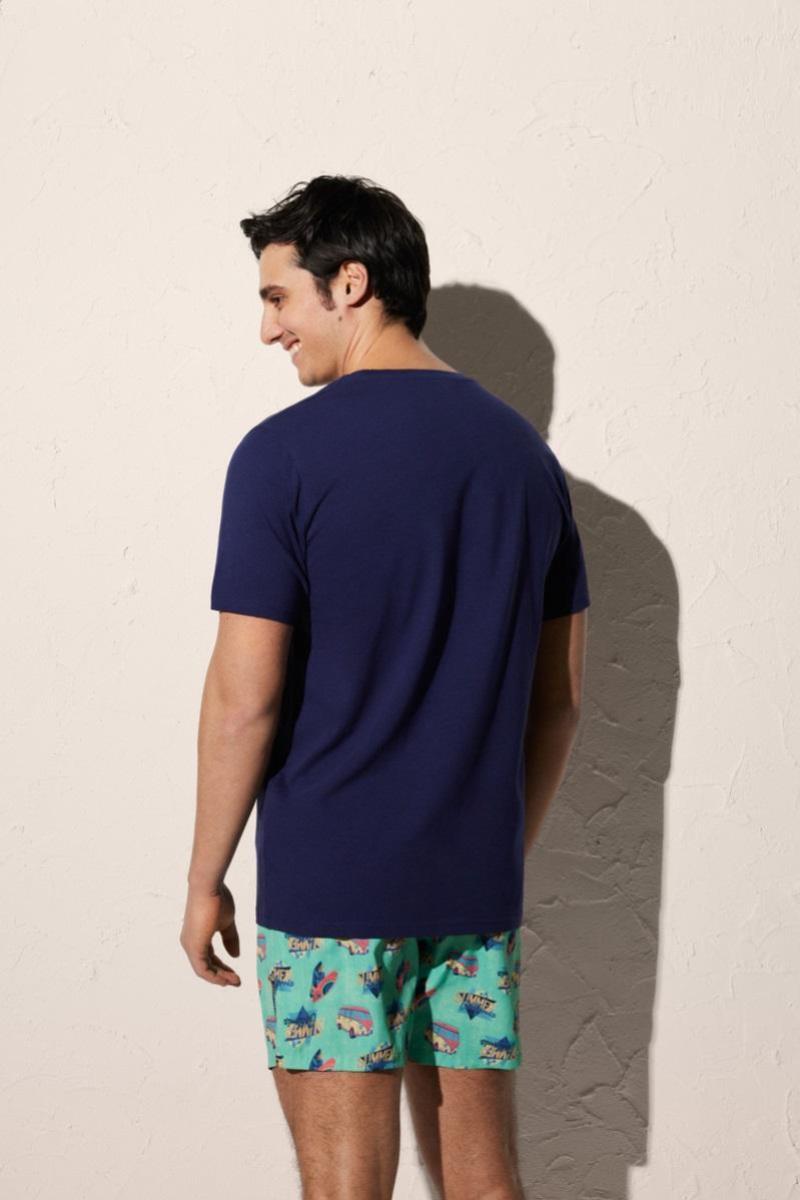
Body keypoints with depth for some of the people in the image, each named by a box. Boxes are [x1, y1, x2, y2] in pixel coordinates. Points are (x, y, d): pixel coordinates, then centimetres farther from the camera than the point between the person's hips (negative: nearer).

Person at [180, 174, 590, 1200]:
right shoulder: (523, 452, 7)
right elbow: (559, 696, 11)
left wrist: (204, 881, -1)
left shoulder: (284, 453, -10)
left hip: (330, 883, -5)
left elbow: (245, 697, -12)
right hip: (478, 882, 5)